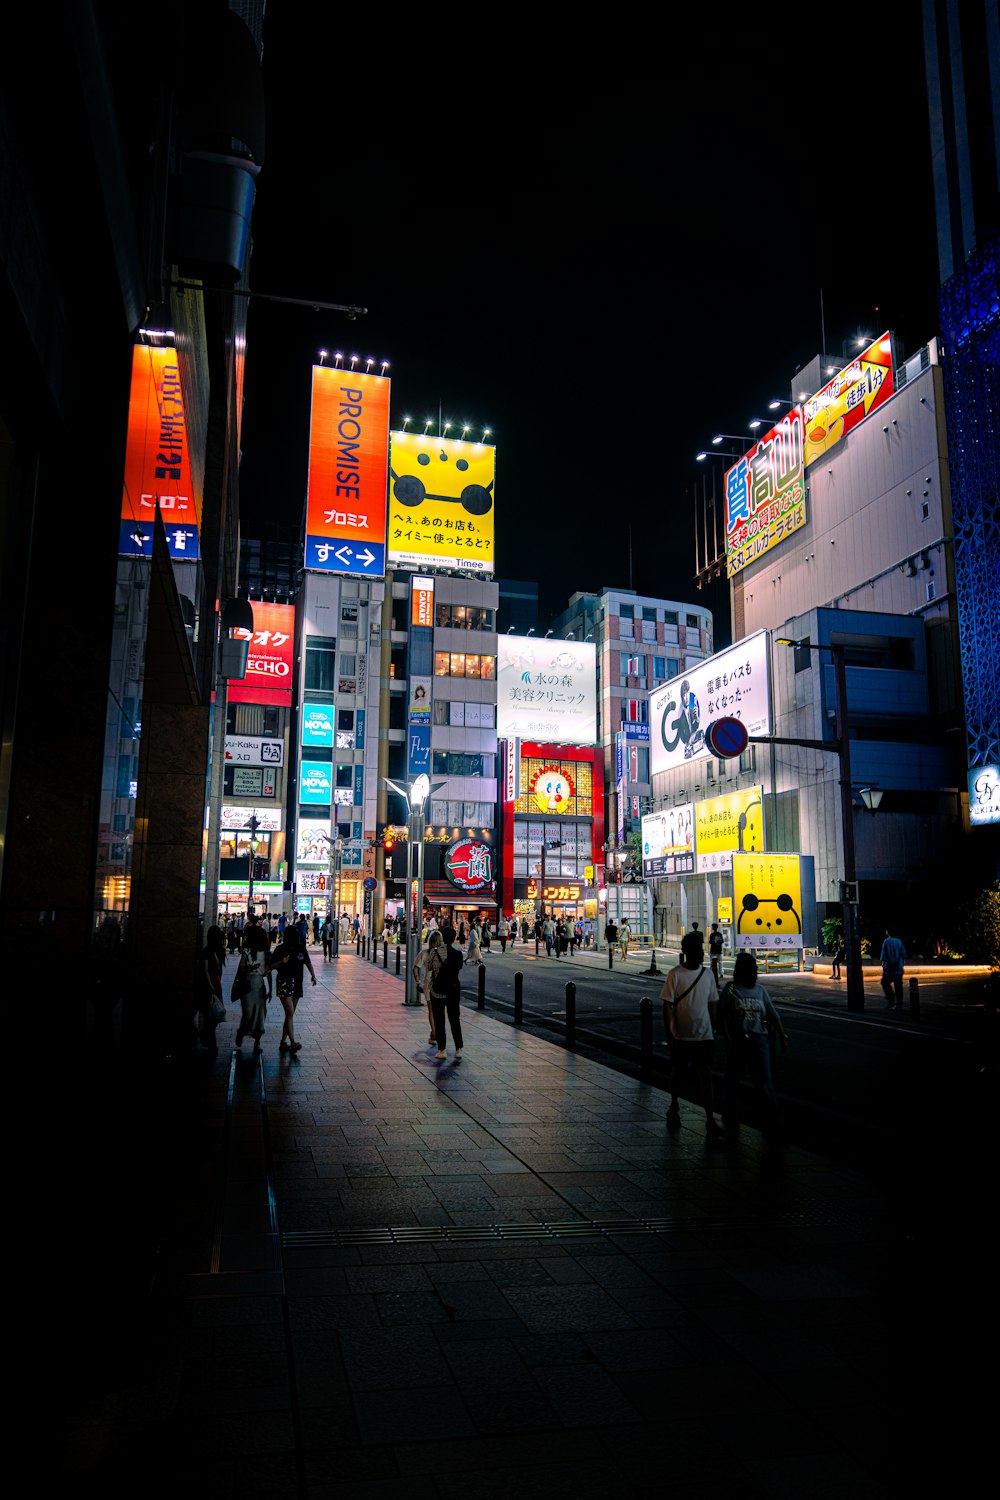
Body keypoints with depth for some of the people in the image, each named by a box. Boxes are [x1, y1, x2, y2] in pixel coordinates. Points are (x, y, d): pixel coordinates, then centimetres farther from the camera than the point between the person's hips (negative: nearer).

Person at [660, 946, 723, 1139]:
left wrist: (715, 1031, 11)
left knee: (704, 1075, -5)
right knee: (677, 1071, 15)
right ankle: (674, 1106, 37)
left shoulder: (707, 974, 3)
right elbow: (667, 1006, -9)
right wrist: (670, 1035, -13)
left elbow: (712, 1004, 11)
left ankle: (709, 1120, -5)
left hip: (704, 1035, 2)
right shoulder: (675, 975, -10)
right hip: (680, 1035, -2)